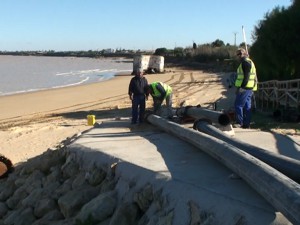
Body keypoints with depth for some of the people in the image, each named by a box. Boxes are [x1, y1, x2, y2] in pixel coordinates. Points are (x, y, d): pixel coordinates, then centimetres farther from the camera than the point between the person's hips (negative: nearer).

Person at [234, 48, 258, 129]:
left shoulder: (245, 62, -11)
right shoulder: (250, 62, 22)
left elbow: (246, 76, -20)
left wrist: (242, 87, -23)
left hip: (245, 88, -10)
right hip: (250, 88, 10)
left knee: (238, 105, -7)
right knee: (247, 106, 10)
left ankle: (239, 123, -5)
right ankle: (246, 124, 12)